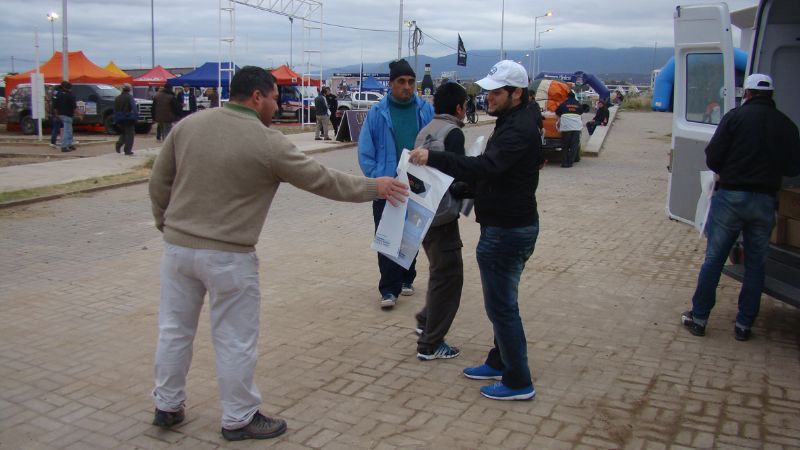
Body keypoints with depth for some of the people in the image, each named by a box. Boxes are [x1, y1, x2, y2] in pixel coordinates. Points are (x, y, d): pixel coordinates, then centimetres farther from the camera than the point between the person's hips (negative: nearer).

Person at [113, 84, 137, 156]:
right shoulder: (130, 97, -8)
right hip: (128, 119, -6)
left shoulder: (117, 98, 11)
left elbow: (115, 110, 14)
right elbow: (134, 109, -16)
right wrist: (134, 119, -12)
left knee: (123, 133, 21)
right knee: (129, 134, 0)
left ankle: (118, 144, -3)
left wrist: (116, 120, 17)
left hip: (120, 119, 6)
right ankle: (127, 150, -3)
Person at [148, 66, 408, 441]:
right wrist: (374, 187, 6)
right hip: (227, 256, -6)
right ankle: (239, 419, 22)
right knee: (236, 340, 8)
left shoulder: (188, 125, 2)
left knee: (174, 330, 18)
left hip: (177, 246, 6)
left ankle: (167, 406, 34)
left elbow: (159, 181, 8)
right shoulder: (268, 142, -13)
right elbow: (324, 181, -7)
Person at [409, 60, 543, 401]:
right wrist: (465, 187, 8)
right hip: (509, 225, 11)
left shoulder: (519, 130, -21)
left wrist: (433, 158, -39)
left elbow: (485, 167, -35)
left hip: (507, 231, -11)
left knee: (501, 305, -2)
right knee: (502, 301, 20)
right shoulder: (513, 122, 13)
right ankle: (500, 362, 35)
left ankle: (518, 381, 9)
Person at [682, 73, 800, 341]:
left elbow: (712, 158, -9)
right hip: (765, 201, 3)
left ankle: (699, 318, 12)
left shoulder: (736, 116, -4)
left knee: (714, 259, 6)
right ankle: (744, 325, 16)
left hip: (731, 196, -2)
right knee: (756, 264, 12)